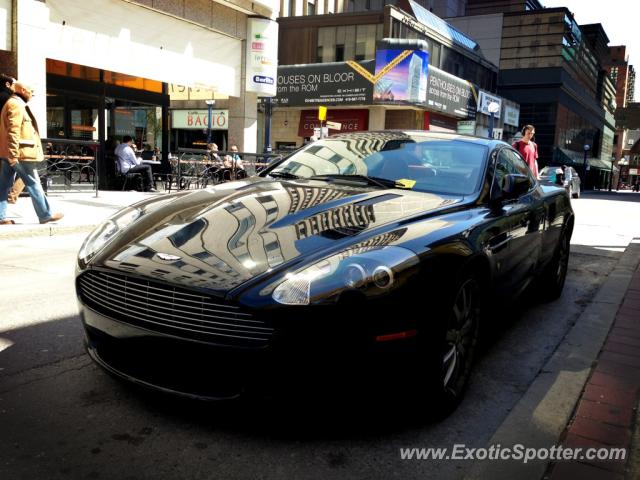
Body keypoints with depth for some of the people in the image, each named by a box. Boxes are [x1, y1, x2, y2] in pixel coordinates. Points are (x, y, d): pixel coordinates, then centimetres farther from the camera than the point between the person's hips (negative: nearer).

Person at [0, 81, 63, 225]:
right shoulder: (16, 104, -10)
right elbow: (13, 131, -20)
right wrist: (13, 154, -25)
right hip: (20, 153, -10)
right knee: (33, 183, -3)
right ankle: (45, 215, 3)